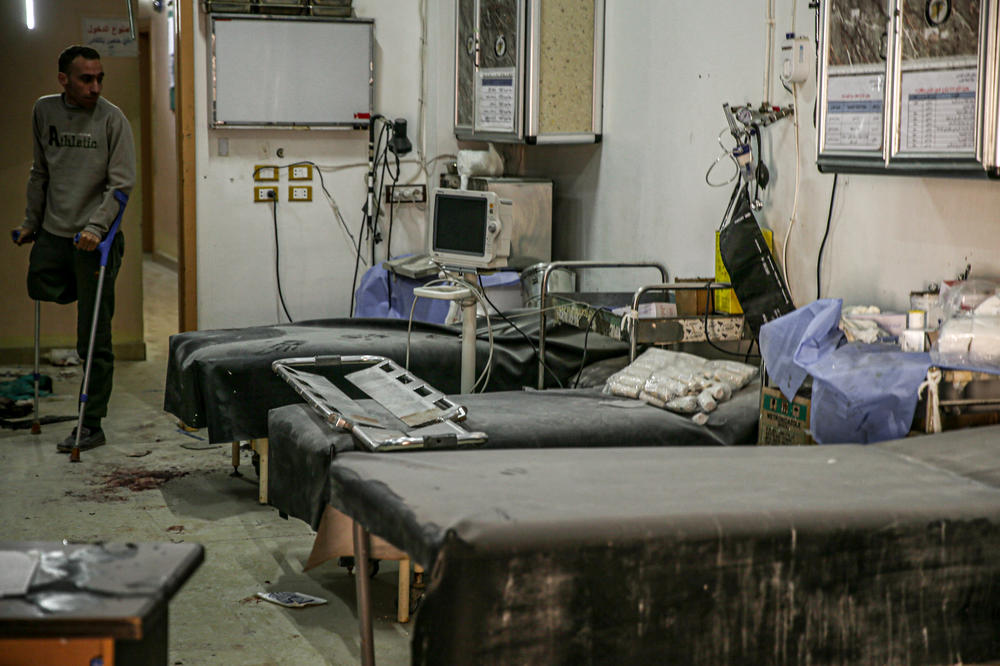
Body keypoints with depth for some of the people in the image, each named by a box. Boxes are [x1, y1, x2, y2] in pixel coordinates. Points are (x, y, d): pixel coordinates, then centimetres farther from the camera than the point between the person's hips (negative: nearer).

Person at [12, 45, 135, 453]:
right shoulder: (44, 111, 6)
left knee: (94, 341, -1)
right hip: (53, 234, 5)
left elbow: (121, 184, -12)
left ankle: (91, 426, 7)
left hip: (94, 239, -5)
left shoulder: (112, 119, -8)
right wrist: (30, 222, 17)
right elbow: (40, 174, 16)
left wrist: (95, 227, -23)